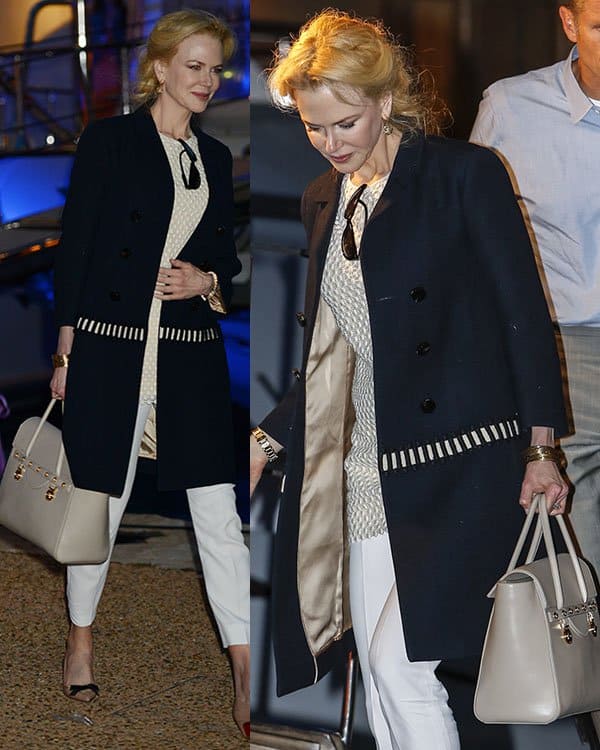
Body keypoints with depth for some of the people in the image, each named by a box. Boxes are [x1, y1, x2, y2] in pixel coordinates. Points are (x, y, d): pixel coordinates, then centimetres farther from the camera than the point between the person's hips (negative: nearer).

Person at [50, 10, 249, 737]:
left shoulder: (215, 157, 13)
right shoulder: (109, 140, -2)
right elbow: (74, 246, -3)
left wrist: (207, 281, -3)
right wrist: (66, 347, -5)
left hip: (192, 353, 4)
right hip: (111, 348, -4)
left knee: (217, 508, -2)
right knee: (103, 501, 6)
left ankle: (245, 673, 0)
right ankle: (81, 639, 28)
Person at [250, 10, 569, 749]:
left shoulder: (464, 174, -7)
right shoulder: (323, 200, 13)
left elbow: (524, 313, -6)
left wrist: (540, 447, -9)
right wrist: (270, 439, 13)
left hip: (455, 466, -6)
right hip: (365, 471, 7)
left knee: (399, 659, -14)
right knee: (376, 665, 7)